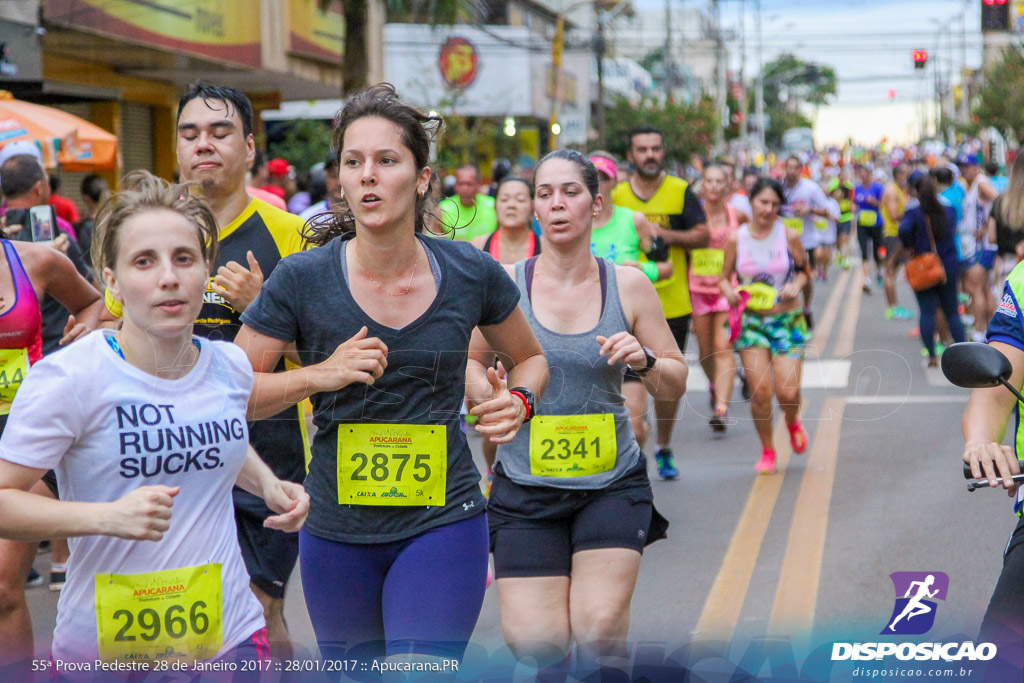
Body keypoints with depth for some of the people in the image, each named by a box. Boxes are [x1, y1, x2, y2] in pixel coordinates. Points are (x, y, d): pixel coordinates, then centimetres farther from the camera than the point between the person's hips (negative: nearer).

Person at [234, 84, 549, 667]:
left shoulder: (471, 273, -4)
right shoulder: (302, 280, -9)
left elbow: (530, 359, 14)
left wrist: (518, 401, -7)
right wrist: (320, 375, -18)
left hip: (443, 524, -1)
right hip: (336, 531, 1)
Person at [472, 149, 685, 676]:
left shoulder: (628, 285, 1)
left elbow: (676, 385, 7)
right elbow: (468, 360, 12)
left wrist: (644, 361, -14)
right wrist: (493, 399, -8)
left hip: (612, 481, 0)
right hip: (525, 484, 0)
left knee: (600, 628, -15)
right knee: (535, 643, -6)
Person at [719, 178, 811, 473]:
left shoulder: (789, 236, -3)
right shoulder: (736, 239, -1)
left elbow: (803, 270, 10)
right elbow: (724, 277, 8)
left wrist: (795, 285, -11)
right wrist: (730, 292, -14)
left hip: (787, 320, 0)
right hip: (750, 320, 0)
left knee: (787, 392, -9)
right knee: (760, 391, -8)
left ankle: (793, 422, 29)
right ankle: (767, 451, 14)